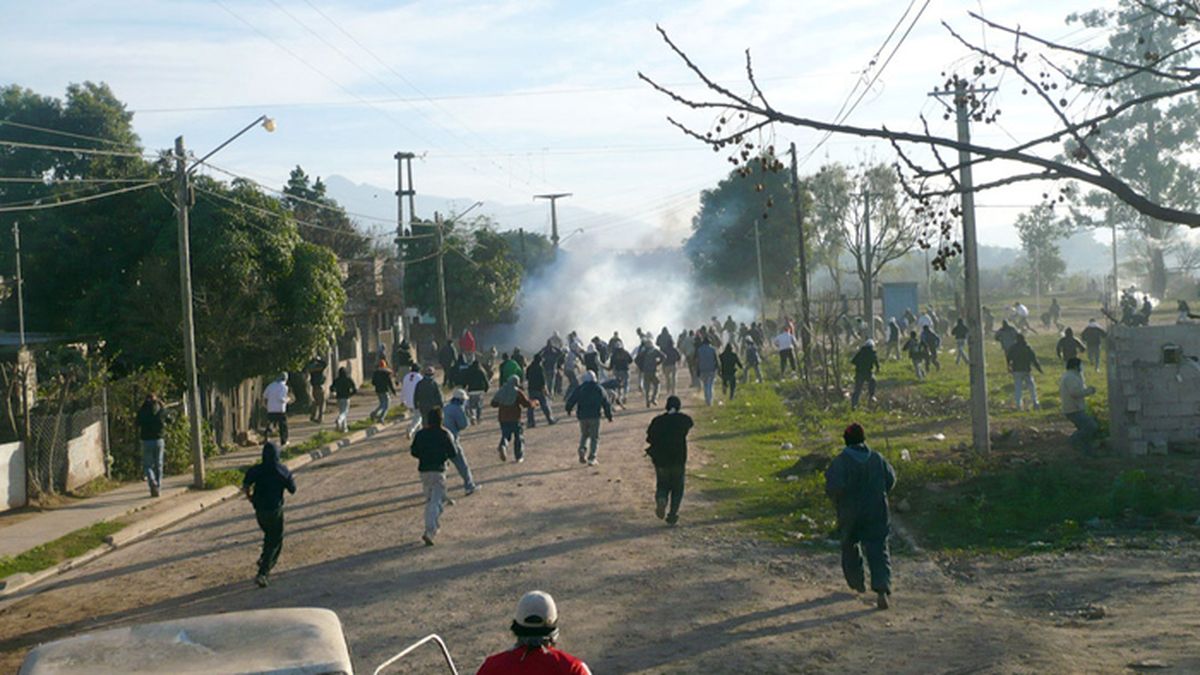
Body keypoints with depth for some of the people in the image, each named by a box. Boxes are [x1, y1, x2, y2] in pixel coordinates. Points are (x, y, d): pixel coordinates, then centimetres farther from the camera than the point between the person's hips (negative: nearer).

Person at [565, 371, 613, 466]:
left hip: (582, 416, 1)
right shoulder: (599, 389, 3)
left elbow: (571, 400, 4)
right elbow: (606, 403, 6)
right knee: (594, 437, 5)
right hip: (594, 416, -1)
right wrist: (609, 415, 14)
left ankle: (582, 450, -5)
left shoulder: (579, 389, 3)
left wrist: (568, 409, 22)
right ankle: (591, 458, -5)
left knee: (584, 435, 20)